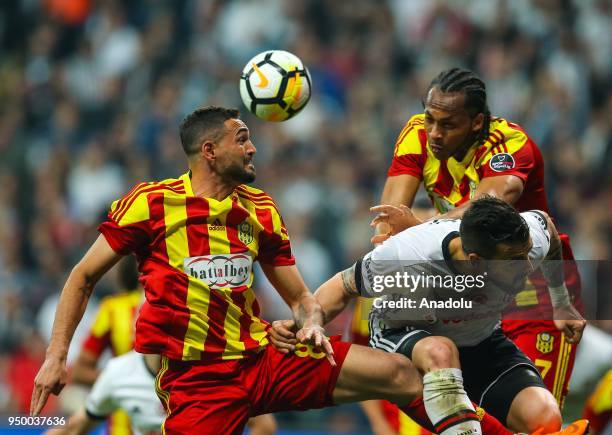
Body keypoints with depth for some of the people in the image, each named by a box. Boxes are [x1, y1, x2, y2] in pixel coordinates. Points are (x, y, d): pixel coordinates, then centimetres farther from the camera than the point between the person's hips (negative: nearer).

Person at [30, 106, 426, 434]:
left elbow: (300, 296, 18)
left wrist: (312, 324, -6)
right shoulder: (151, 203, -3)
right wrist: (56, 357, -3)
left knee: (400, 374, -6)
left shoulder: (261, 209, 11)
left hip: (264, 358, 5)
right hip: (197, 378, -5)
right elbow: (84, 276, 4)